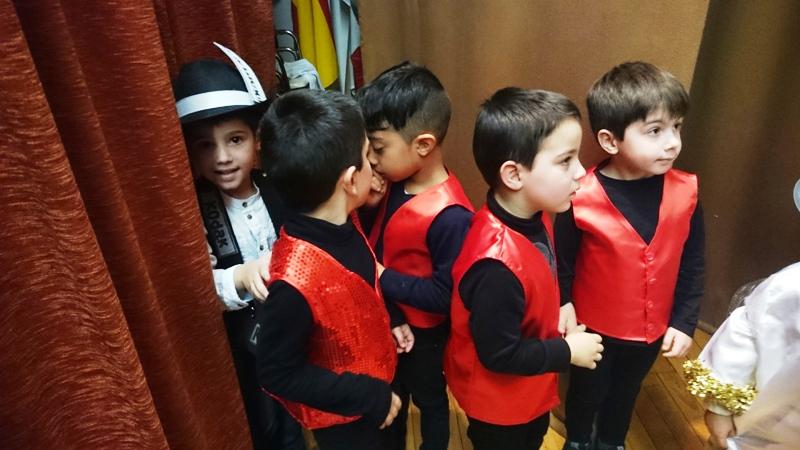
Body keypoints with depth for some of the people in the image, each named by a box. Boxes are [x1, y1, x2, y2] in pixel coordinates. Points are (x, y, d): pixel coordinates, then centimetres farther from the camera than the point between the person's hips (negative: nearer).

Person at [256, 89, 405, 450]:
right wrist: (370, 396, -22)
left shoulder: (341, 224, -14)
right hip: (342, 415, -7)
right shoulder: (295, 280, -38)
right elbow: (278, 374, -25)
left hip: (378, 382, 7)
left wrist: (390, 322, -6)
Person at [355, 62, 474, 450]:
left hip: (424, 334, -7)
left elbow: (445, 295, -27)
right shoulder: (394, 182, -10)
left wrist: (382, 278, -26)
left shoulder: (450, 215, -32)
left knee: (429, 400, 23)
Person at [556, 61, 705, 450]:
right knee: (587, 393, 23)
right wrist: (563, 307, -12)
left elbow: (693, 264, -4)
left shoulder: (684, 192, -15)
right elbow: (562, 263, -14)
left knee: (625, 393, 28)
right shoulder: (582, 199, -27)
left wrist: (684, 321, -4)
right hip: (594, 327, -3)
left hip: (653, 328, 3)